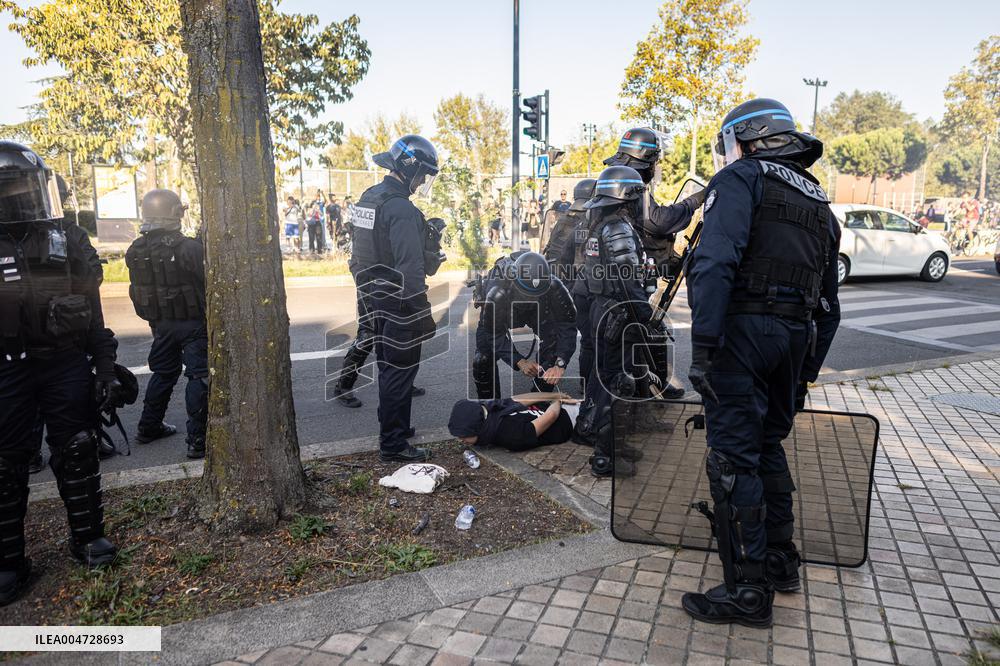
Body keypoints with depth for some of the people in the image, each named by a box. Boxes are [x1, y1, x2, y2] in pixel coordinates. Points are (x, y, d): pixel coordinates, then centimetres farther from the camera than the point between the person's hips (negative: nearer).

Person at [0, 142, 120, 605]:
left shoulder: (70, 242, 3)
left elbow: (93, 311, 5)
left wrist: (105, 366, 2)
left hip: (66, 363, 0)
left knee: (76, 453, 8)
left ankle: (87, 537, 25)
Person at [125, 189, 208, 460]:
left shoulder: (135, 251, 0)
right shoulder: (189, 248, -20)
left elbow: (138, 290, 10)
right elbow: (208, 283, -16)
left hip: (161, 324, 7)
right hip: (193, 323, -6)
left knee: (163, 373, 22)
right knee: (199, 377, -1)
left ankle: (149, 427, 34)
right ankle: (197, 440, -1)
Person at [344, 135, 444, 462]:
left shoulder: (367, 198, 11)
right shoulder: (402, 209, -20)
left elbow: (360, 255, 17)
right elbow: (411, 268, -24)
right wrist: (423, 314, -21)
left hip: (374, 299, 10)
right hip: (400, 304, -9)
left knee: (387, 369, 21)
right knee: (400, 372, 1)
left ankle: (391, 428, 36)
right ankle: (393, 444, 11)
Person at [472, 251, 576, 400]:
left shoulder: (554, 287, -40)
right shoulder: (496, 296, -45)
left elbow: (567, 326, -37)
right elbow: (496, 335, -35)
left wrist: (560, 364, -50)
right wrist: (519, 361, -49)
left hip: (539, 311, 2)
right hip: (502, 316, -1)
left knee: (553, 348, -21)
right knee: (483, 359, -17)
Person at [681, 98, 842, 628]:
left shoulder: (741, 177, 0)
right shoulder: (819, 203, 23)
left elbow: (715, 260, -19)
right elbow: (828, 307, 23)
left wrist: (703, 343, -22)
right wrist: (805, 373, 27)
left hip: (742, 327, -8)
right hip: (795, 333, 8)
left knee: (733, 457, -3)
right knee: (767, 447, 20)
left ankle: (749, 590, 3)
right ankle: (781, 563, 32)